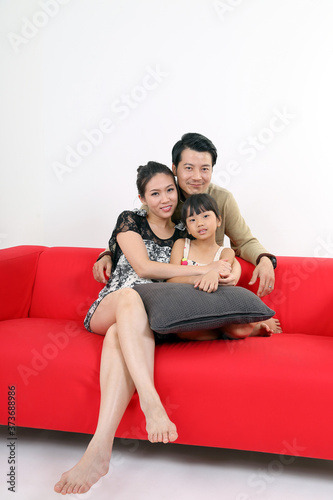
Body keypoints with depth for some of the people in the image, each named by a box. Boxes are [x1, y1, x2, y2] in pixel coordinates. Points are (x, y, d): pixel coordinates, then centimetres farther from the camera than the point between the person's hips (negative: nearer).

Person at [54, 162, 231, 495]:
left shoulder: (182, 236, 16)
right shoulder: (130, 220, 6)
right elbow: (144, 268, -9)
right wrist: (202, 269, -12)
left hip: (146, 317, 1)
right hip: (108, 308, -1)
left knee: (119, 336, -37)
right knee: (131, 294, -39)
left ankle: (100, 449, -53)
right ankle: (150, 402, -54)